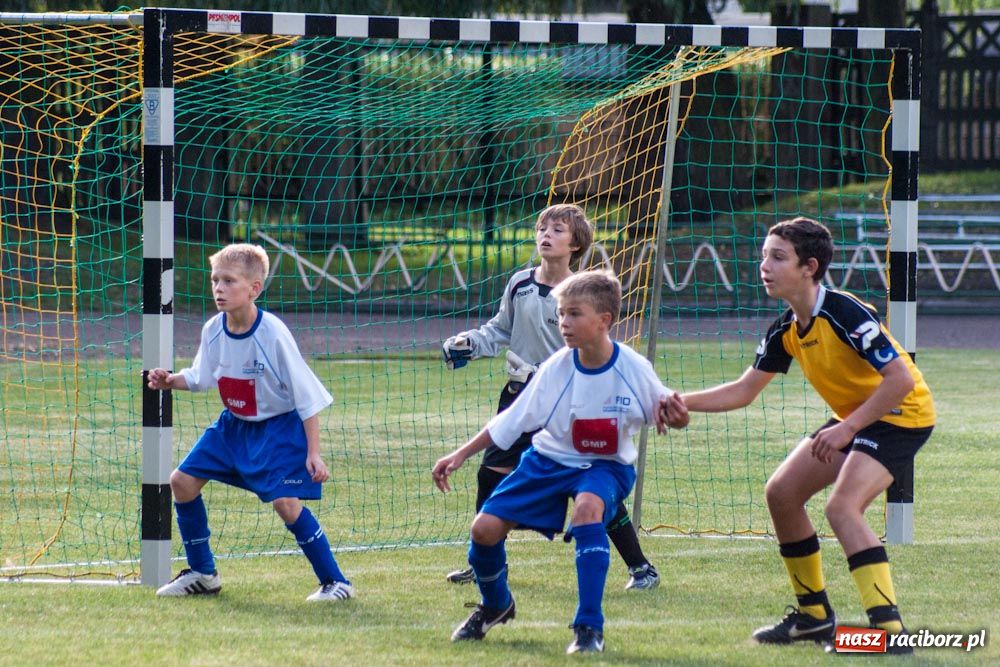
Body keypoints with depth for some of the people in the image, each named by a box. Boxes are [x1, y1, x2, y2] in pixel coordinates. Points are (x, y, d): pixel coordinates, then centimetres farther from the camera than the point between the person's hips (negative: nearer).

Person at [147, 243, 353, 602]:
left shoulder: (273, 334, -25)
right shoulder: (213, 331, -8)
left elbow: (307, 397, -19)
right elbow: (199, 378, 11)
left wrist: (313, 453, -20)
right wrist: (170, 381, -10)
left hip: (279, 427, -7)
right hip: (234, 425, 7)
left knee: (286, 502, -21)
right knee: (182, 481, 3)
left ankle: (334, 582, -8)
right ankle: (202, 573, 20)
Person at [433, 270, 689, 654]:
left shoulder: (634, 369, -19)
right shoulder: (556, 368, -15)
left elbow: (672, 418, -6)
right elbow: (509, 422, -5)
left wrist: (672, 412, -30)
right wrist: (461, 455, -8)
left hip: (605, 466, -3)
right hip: (550, 459, 3)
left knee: (588, 506, -38)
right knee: (485, 528, -10)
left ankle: (589, 627, -29)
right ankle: (495, 606, 26)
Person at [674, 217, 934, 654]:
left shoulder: (846, 315, -27)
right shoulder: (787, 329, 0)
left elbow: (901, 378, -29)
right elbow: (743, 391, 6)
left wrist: (848, 428, -30)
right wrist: (682, 403, -8)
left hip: (902, 414, -10)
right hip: (855, 417, 10)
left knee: (842, 506, -27)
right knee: (782, 492, 8)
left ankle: (888, 627, -29)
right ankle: (814, 616, 20)